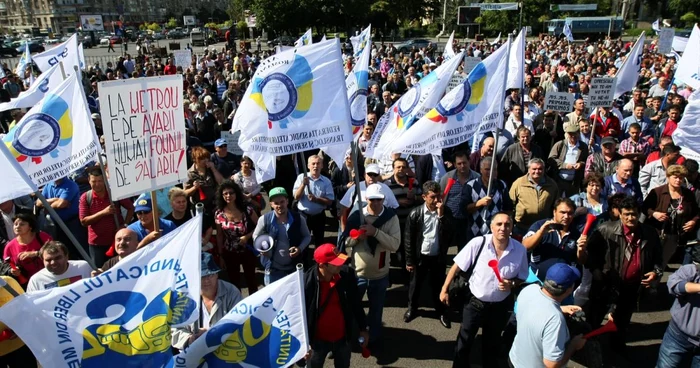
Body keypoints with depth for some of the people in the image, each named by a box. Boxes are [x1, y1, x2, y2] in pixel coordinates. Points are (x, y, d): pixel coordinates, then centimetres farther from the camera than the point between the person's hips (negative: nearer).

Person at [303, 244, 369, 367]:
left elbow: (356, 304, -2)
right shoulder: (307, 281, -26)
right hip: (318, 339, -3)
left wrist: (362, 329, 6)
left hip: (343, 337, 3)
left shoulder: (347, 274, -18)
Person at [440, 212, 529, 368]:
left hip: (500, 305, 2)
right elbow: (456, 267, -13)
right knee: (465, 340, 15)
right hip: (474, 301, -2)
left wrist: (511, 284, -21)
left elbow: (522, 277, 0)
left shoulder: (520, 249, -15)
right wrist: (444, 289, -11)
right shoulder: (477, 243, -22)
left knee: (492, 342, 25)